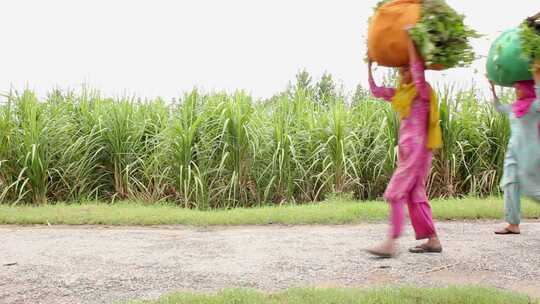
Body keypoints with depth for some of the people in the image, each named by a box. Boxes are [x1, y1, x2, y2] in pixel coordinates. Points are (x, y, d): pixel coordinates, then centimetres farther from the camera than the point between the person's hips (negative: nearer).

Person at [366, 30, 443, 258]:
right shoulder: (400, 94, 15)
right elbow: (375, 91, 18)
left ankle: (391, 243, -10)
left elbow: (418, 72, -27)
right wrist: (370, 65, 15)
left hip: (417, 150, -9)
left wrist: (411, 43, -25)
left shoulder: (423, 92, -8)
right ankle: (433, 240, 15)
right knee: (415, 195, 9)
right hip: (407, 150, 9)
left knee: (396, 193, -11)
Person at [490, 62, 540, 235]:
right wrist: (493, 91, 31)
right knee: (510, 184, -3)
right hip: (513, 149, 7)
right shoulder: (514, 107, 16)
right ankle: (513, 225, -4)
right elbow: (499, 108, 34)